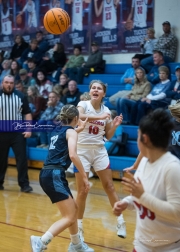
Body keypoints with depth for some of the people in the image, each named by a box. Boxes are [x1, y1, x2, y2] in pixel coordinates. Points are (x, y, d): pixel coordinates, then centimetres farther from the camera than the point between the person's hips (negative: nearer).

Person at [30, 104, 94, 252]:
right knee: (69, 217, -10)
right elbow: (72, 155, -18)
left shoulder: (57, 130, 21)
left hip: (48, 174, 9)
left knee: (74, 209, 22)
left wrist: (79, 129, 54)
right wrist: (84, 177, -15)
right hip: (55, 175, -9)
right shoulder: (71, 131, -2)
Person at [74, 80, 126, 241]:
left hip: (100, 151, 3)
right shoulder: (83, 104, -8)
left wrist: (115, 125, -8)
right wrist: (100, 117, -37)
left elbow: (108, 136, 9)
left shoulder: (106, 110, 3)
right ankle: (79, 225, 13)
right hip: (82, 150, -3)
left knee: (109, 186, 3)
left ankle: (120, 220, 13)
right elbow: (78, 116, -32)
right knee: (82, 191, -1)